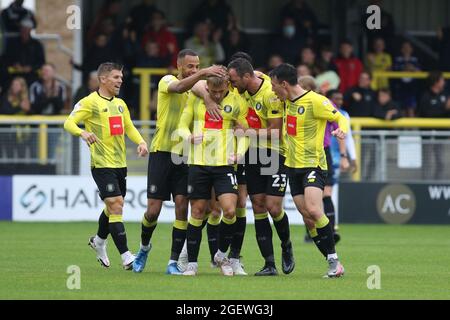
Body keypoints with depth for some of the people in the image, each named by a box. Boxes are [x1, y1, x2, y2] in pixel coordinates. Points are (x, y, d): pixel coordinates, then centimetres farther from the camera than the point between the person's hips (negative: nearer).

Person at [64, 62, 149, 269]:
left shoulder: (120, 104, 16)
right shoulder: (90, 102, -6)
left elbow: (129, 128, 21)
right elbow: (69, 123, -11)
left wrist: (141, 142, 1)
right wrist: (82, 133, -33)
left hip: (120, 164, 8)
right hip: (102, 164, -8)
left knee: (113, 207, 16)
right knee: (115, 205, -14)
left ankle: (99, 241, 41)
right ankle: (126, 256, -16)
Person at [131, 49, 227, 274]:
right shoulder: (167, 81, -5)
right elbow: (180, 87, -26)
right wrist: (203, 73, -40)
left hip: (185, 155, 3)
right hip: (162, 152, -3)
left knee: (182, 206, -7)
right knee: (153, 210, -2)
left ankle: (174, 262, -1)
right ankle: (144, 246, 27)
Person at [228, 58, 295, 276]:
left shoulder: (270, 94, -21)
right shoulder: (245, 89, 1)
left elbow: (274, 132, -20)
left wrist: (247, 131, -12)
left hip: (276, 155, -7)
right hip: (254, 154, 7)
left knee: (273, 207, -11)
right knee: (258, 206, 1)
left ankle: (286, 248, 19)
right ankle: (269, 264, 2)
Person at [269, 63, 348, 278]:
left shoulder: (315, 101, -14)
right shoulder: (288, 101, 10)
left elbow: (341, 118, -9)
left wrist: (342, 130, -30)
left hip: (313, 165, -7)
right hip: (293, 166, 7)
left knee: (313, 211, -24)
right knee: (307, 217, 0)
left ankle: (334, 259, -13)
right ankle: (333, 264, 5)